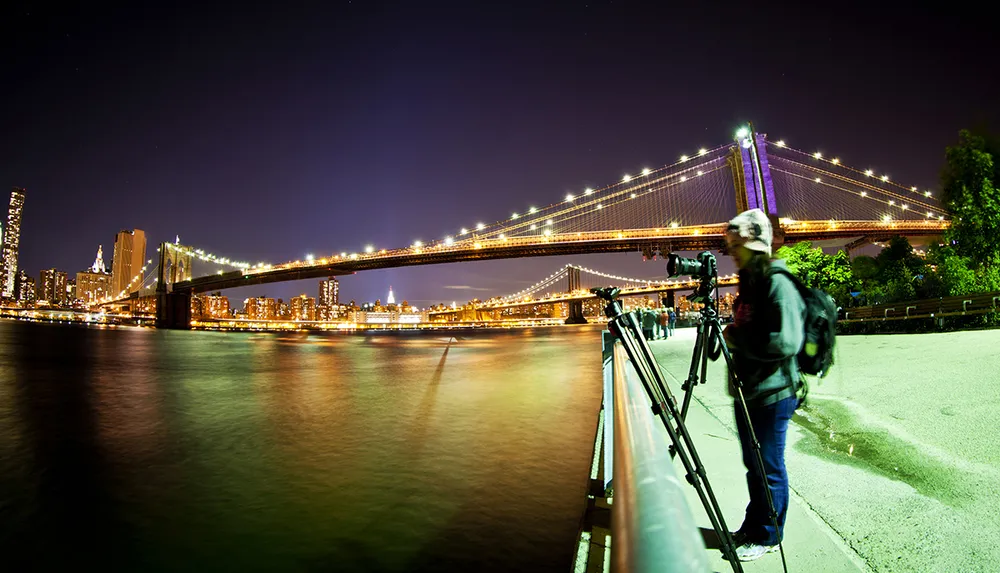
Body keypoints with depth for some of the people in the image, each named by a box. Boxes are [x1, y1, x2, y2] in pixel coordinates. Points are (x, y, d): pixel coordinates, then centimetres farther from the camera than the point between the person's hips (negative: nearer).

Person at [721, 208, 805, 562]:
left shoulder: (778, 285, -18)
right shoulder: (748, 284, 10)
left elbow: (785, 343, -26)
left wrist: (737, 338, -18)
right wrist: (734, 337, 3)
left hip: (772, 394, -9)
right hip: (747, 391, 9)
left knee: (769, 468, 8)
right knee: (753, 465, 20)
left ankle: (767, 537, 26)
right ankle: (752, 528, 36)